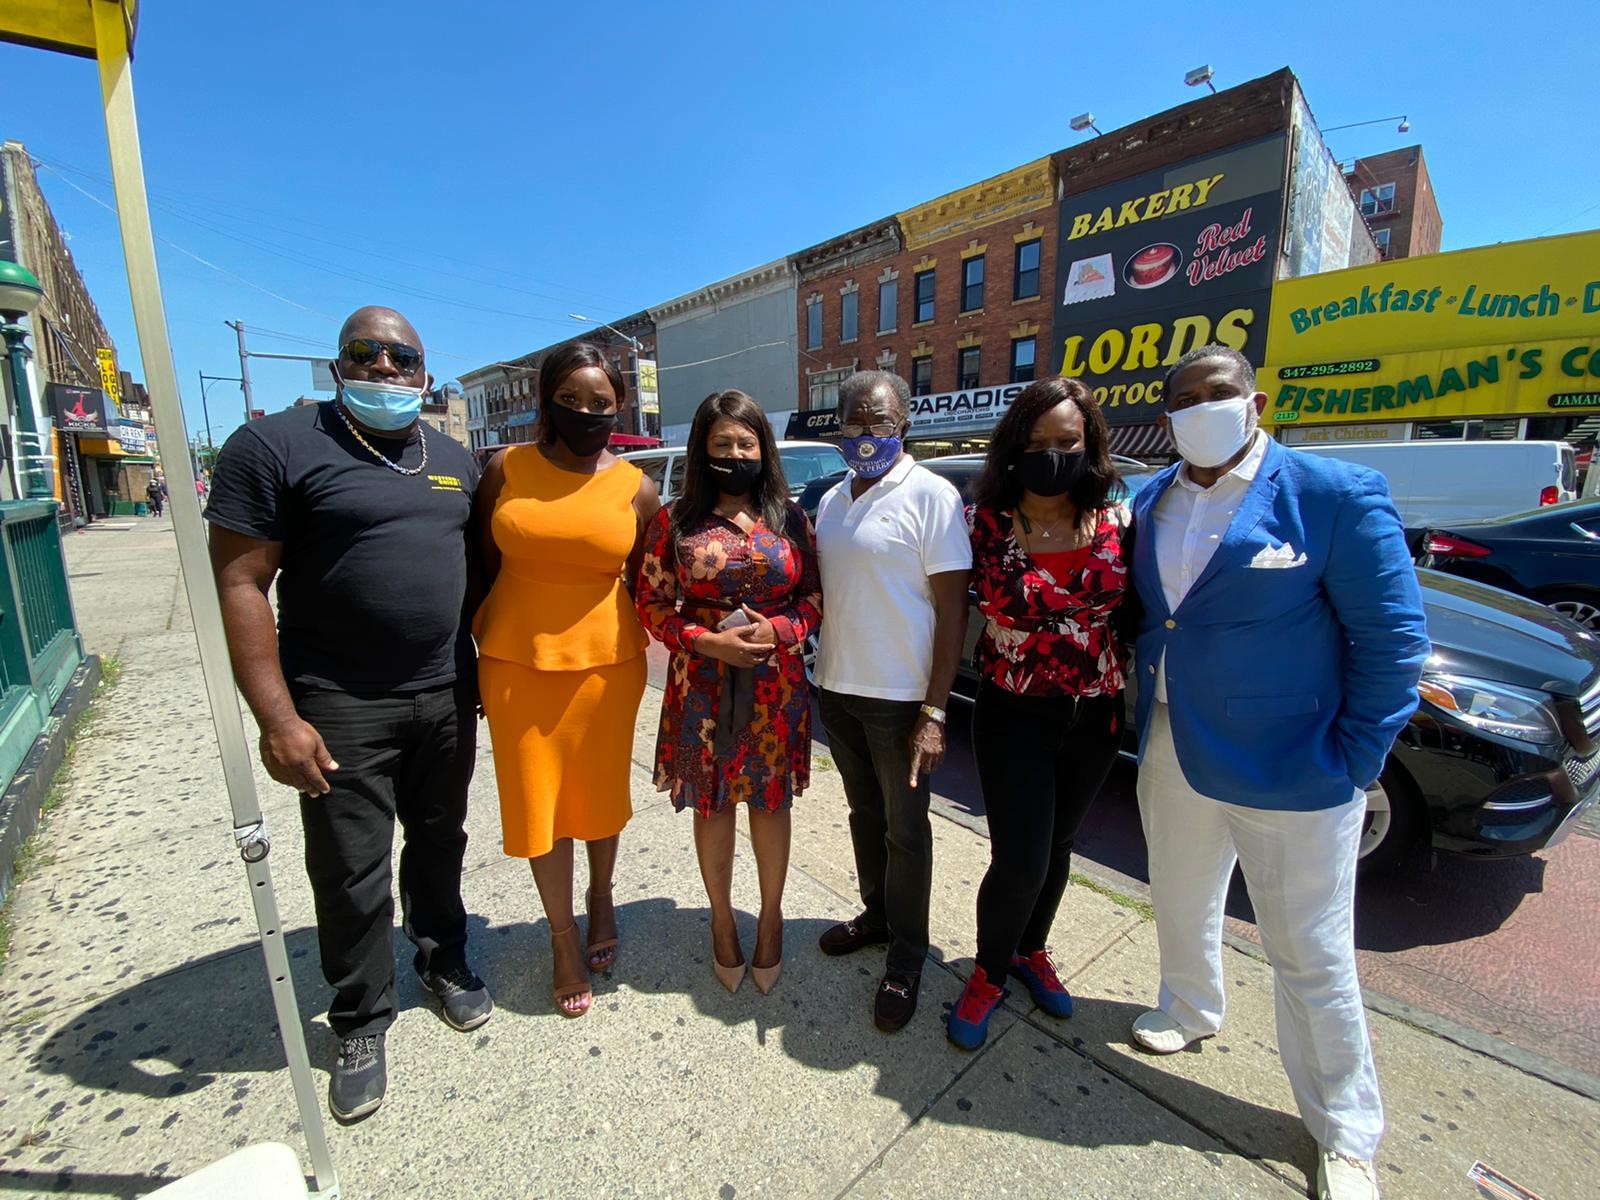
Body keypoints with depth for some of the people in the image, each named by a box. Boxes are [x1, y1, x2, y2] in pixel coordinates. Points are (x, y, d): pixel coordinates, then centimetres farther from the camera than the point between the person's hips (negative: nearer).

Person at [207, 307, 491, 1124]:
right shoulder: (277, 446, -7)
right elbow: (239, 584, -11)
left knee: (439, 844, 19)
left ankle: (443, 961, 41)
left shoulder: (454, 460, 9)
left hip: (447, 697, 5)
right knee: (350, 875, 8)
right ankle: (362, 1024, 30)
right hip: (340, 709, -4)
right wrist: (277, 717, -17)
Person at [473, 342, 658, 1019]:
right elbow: (482, 567, 6)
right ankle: (564, 937, 31)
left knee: (600, 792, 15)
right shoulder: (507, 469, -1)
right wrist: (482, 650, 5)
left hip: (605, 662, 0)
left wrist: (628, 652, 3)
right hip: (516, 663, 1)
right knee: (537, 801, 10)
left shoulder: (635, 488, -2)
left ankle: (601, 898, 44)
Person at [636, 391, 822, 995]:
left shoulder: (791, 518, 2)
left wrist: (779, 630, -14)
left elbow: (815, 595, 4)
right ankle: (722, 920, 37)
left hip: (777, 690, 1)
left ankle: (771, 916, 37)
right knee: (712, 807, 13)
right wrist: (709, 641, -15)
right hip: (703, 689, 0)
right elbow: (651, 603, -2)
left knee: (771, 803, 13)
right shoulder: (675, 520, -2)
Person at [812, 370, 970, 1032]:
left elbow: (953, 607, -14)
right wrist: (812, 675, 9)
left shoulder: (931, 495, -12)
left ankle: (906, 958, 30)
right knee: (864, 813, 21)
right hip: (837, 688, 6)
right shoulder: (832, 500, 9)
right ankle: (876, 913, 43)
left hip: (900, 698, -6)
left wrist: (935, 712, -18)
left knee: (905, 828, 10)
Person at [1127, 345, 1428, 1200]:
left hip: (1289, 777, -5)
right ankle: (1189, 1010, 54)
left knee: (1312, 957, 11)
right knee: (1180, 906, 25)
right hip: (1171, 761, 5)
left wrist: (1354, 763, -12)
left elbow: (1393, 638, -11)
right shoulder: (1150, 505, 3)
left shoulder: (1336, 495, -13)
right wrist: (1144, 726, 5)